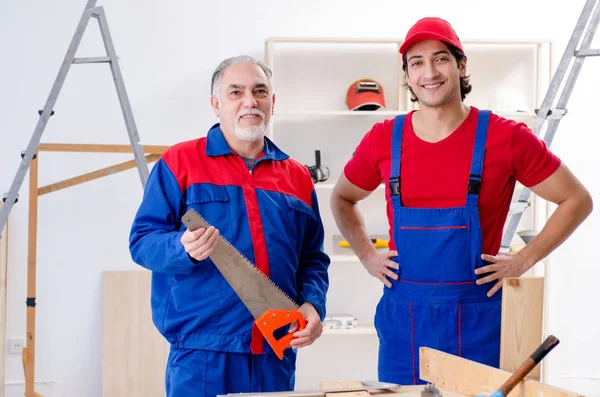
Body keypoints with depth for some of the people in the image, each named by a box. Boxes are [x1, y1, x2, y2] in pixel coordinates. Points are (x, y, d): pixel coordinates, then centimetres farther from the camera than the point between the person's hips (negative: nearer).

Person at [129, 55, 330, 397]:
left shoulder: (297, 176, 14)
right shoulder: (179, 162, 1)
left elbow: (313, 259, 17)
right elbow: (142, 240, -4)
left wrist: (313, 304, -2)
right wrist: (184, 249, -24)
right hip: (201, 355, -4)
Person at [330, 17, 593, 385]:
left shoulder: (505, 137, -6)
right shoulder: (383, 140, 1)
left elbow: (577, 200, 2)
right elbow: (342, 199, 20)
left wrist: (523, 259, -4)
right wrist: (367, 255, 7)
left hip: (477, 318, -2)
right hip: (403, 317, 2)